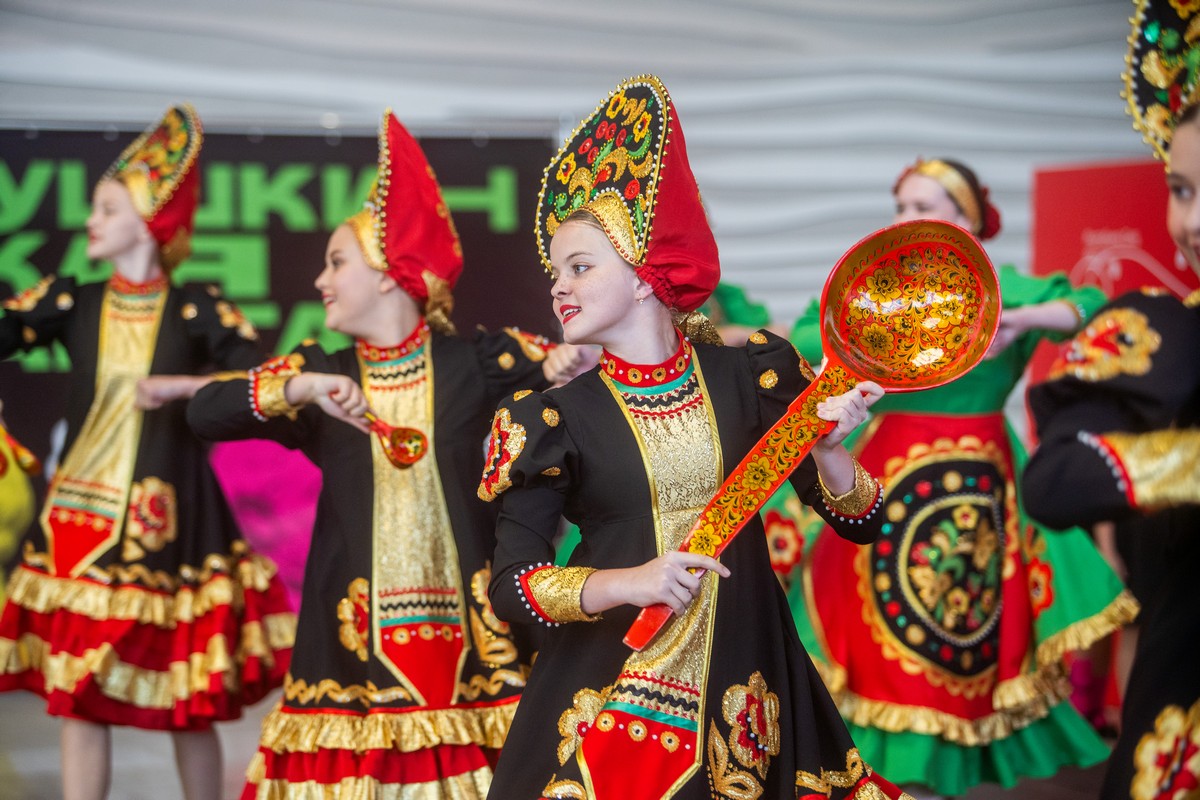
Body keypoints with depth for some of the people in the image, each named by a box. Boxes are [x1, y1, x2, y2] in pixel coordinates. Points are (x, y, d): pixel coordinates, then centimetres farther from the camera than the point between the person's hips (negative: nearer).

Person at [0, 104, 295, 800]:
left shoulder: (194, 309, -1)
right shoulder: (71, 303, 6)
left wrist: (179, 387, -18)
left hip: (170, 523, -2)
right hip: (80, 520, 2)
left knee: (190, 705, 5)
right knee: (78, 699, 3)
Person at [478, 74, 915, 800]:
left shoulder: (748, 377, 1)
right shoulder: (555, 418, -2)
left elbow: (860, 522, 2)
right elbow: (511, 583, -7)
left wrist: (825, 447, -17)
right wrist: (625, 583, -21)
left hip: (745, 685, 1)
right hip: (609, 690, -1)